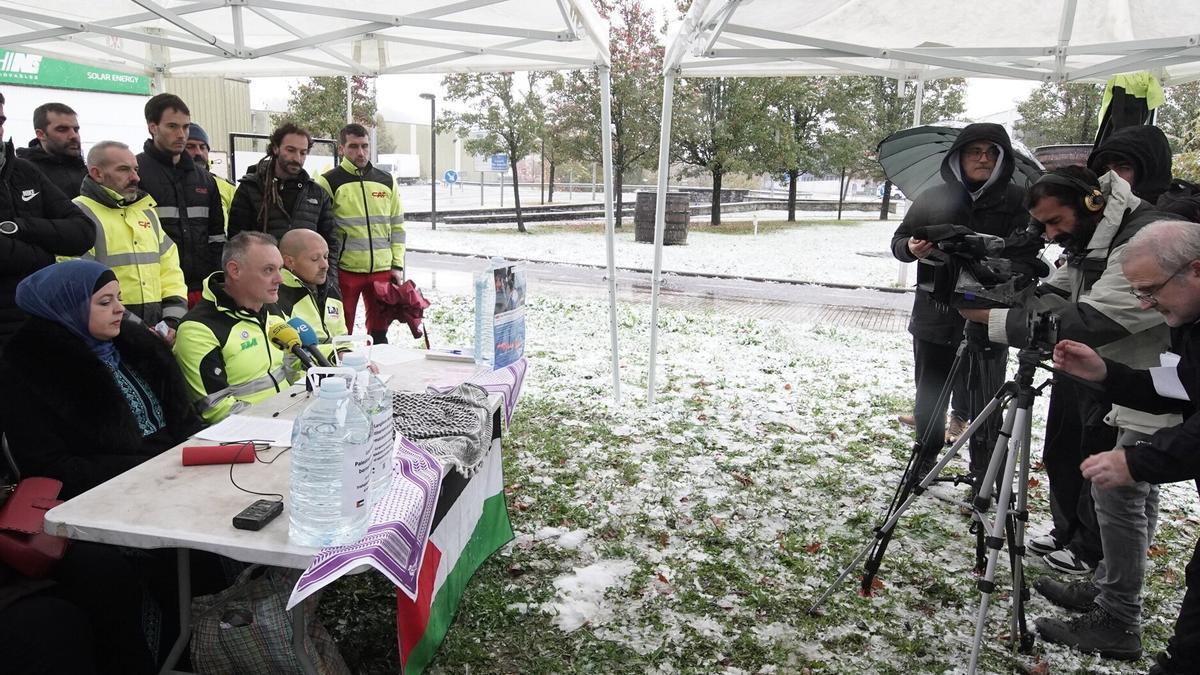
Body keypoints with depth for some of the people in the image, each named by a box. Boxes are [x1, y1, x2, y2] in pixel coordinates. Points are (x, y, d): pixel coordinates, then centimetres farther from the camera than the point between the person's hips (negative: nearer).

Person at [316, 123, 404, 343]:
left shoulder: (387, 181, 10)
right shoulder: (329, 182, -3)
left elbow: (397, 227, 14)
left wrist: (397, 265, 7)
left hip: (382, 270, 4)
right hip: (344, 270, -4)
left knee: (379, 332, 12)